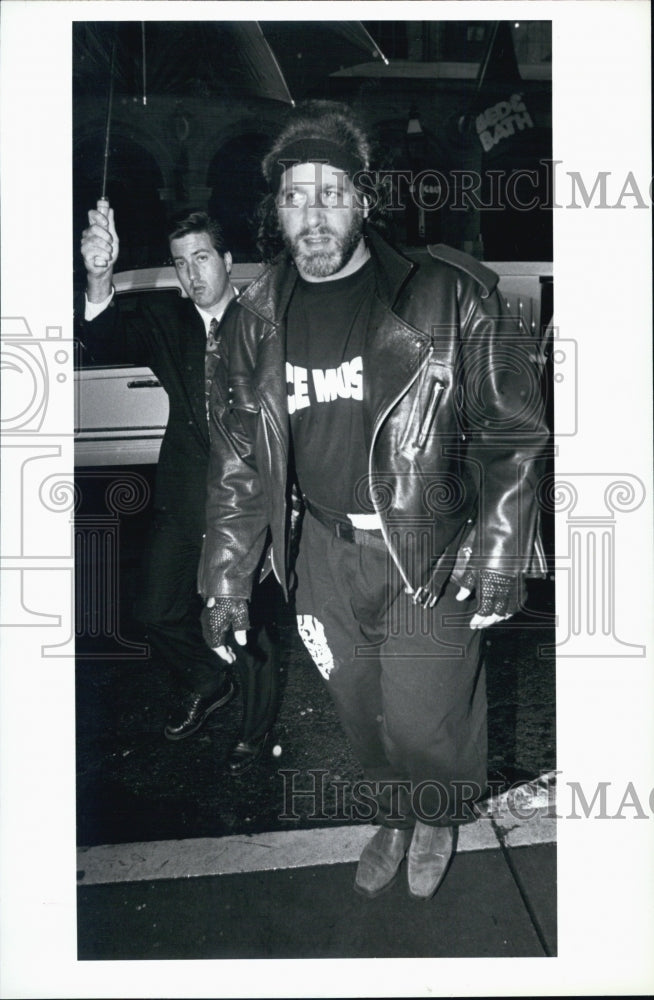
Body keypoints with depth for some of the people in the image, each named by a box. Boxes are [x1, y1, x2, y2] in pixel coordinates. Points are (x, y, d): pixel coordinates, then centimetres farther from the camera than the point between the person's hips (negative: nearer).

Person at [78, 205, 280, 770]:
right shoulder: (166, 321, 0)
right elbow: (110, 345, -19)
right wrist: (100, 281, -38)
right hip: (184, 504, 4)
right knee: (159, 612, 12)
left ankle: (256, 731, 34)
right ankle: (208, 682, 43)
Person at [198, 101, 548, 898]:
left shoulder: (448, 299, -11)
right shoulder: (257, 321, 1)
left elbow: (513, 433, -8)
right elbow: (237, 460, 6)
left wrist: (497, 555, -13)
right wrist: (224, 579, 5)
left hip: (430, 554, -3)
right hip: (327, 553, 4)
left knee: (423, 722, 3)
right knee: (361, 713, 18)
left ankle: (439, 816, 40)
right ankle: (394, 818, 49)